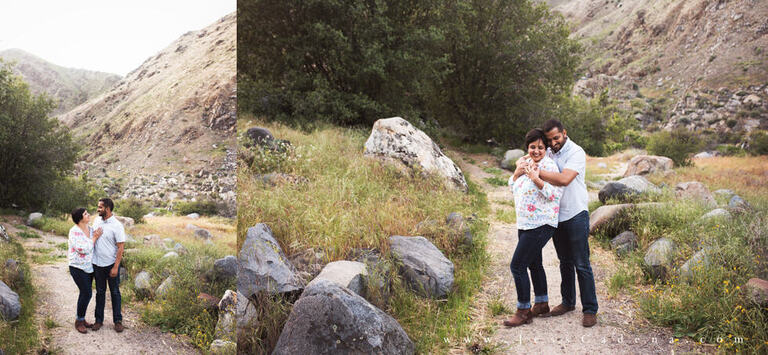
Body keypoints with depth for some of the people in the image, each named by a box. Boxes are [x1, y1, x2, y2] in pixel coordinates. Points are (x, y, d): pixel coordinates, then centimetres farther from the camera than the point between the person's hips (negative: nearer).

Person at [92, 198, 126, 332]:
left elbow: (120, 248, -15)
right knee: (100, 292, 13)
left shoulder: (117, 226, -14)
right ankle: (99, 320, 21)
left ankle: (118, 320, 14)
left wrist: (116, 267, -18)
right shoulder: (97, 221, 4)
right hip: (97, 264, 5)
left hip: (111, 264, -5)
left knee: (115, 292, 5)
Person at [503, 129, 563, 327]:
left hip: (540, 225, -9)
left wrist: (536, 179, -29)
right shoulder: (527, 163, 12)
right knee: (533, 264, 20)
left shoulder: (548, 165, -14)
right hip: (525, 224, 10)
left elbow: (555, 194, -21)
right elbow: (513, 186, 15)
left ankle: (524, 311, 0)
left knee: (517, 265, -10)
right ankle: (542, 304, 35)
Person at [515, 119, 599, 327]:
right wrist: (521, 165, -11)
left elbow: (564, 179, -28)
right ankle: (568, 302, 28)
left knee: (581, 264, -4)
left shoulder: (576, 153, -14)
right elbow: (524, 161, 15)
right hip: (556, 216, 6)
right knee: (565, 262, 17)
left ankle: (590, 310, 2)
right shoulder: (548, 153, 8)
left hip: (576, 216, -6)